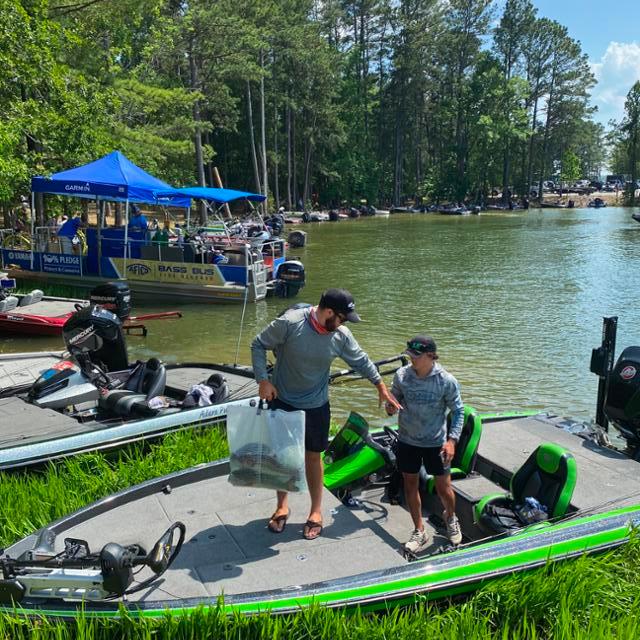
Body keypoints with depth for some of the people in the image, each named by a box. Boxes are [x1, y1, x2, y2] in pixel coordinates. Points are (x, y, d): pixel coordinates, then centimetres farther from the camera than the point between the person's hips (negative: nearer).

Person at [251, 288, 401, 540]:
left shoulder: (341, 336, -11)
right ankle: (282, 506, 34)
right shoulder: (289, 323, -23)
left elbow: (361, 361, 5)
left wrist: (381, 387, 11)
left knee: (313, 456, 13)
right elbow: (258, 345, -12)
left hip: (316, 406, 2)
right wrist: (263, 380, -19)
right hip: (282, 402, -1)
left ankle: (316, 512, 30)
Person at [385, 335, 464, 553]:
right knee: (410, 485, 11)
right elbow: (394, 397, 6)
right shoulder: (401, 375, -10)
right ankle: (419, 532, 29)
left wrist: (452, 439, -14)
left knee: (444, 488, 8)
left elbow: (458, 411, -6)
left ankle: (451, 518, 42)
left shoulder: (446, 381, -16)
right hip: (407, 441, 3)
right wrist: (390, 407, -18)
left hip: (436, 443, -2)